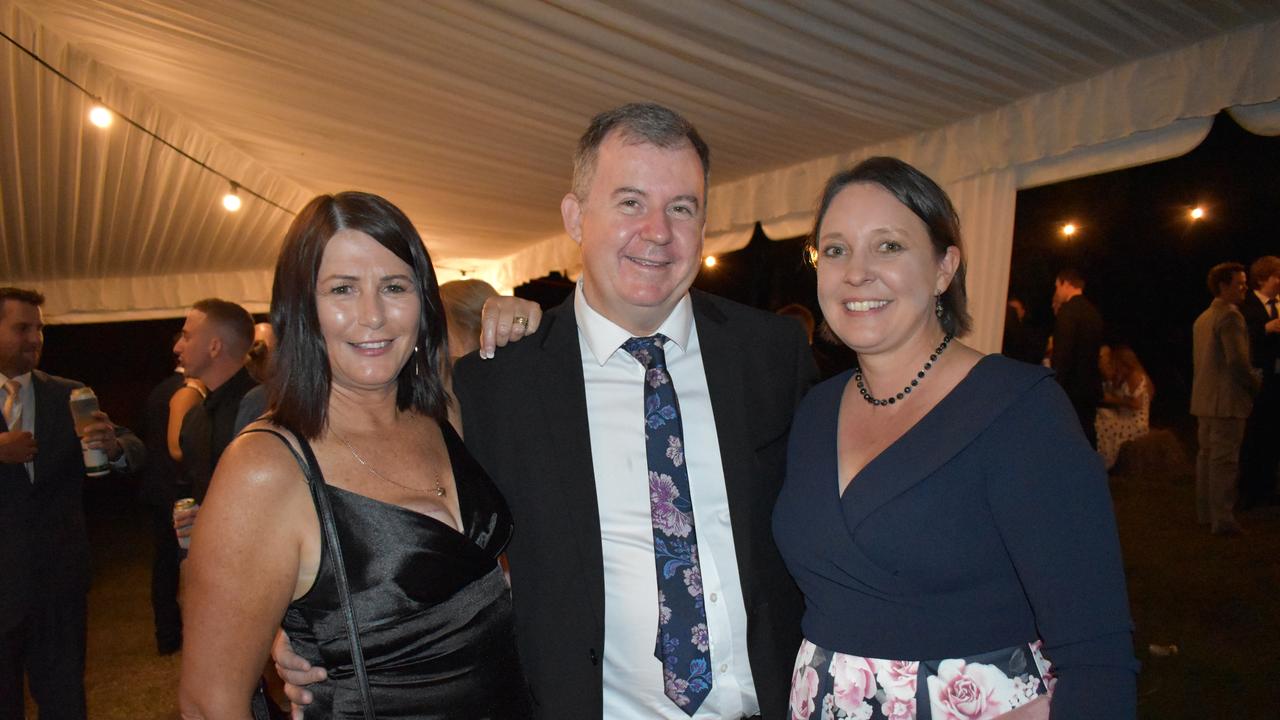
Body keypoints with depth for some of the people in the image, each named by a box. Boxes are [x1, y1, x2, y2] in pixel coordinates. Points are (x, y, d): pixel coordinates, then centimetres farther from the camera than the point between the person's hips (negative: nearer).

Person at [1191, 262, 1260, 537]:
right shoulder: (1230, 315, -13)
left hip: (1204, 398, 9)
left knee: (1206, 455, 14)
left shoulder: (1202, 318, 16)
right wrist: (1256, 383, -3)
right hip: (1227, 399, -9)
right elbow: (1238, 361, -20)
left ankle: (1206, 513, 22)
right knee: (1224, 460, -5)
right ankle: (1222, 519, -2)